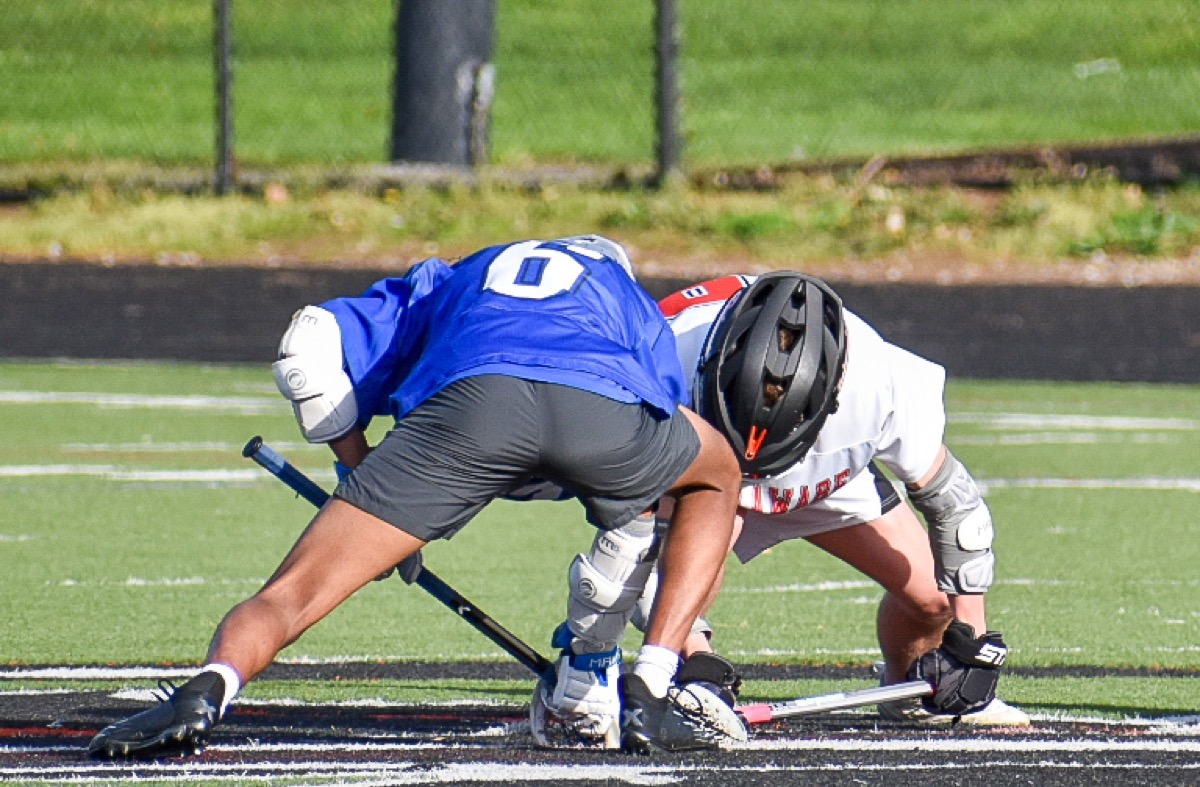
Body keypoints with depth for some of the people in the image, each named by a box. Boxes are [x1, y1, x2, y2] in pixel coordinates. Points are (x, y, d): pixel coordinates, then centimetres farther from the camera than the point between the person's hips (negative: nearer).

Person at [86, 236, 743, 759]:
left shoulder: (448, 281, 43)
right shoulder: (633, 302, 46)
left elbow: (312, 344, 26)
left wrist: (359, 472, 34)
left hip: (469, 397, 0)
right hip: (607, 403, 0)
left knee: (289, 597, 4)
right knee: (717, 477, 34)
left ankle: (211, 686, -30)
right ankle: (648, 697, 16)